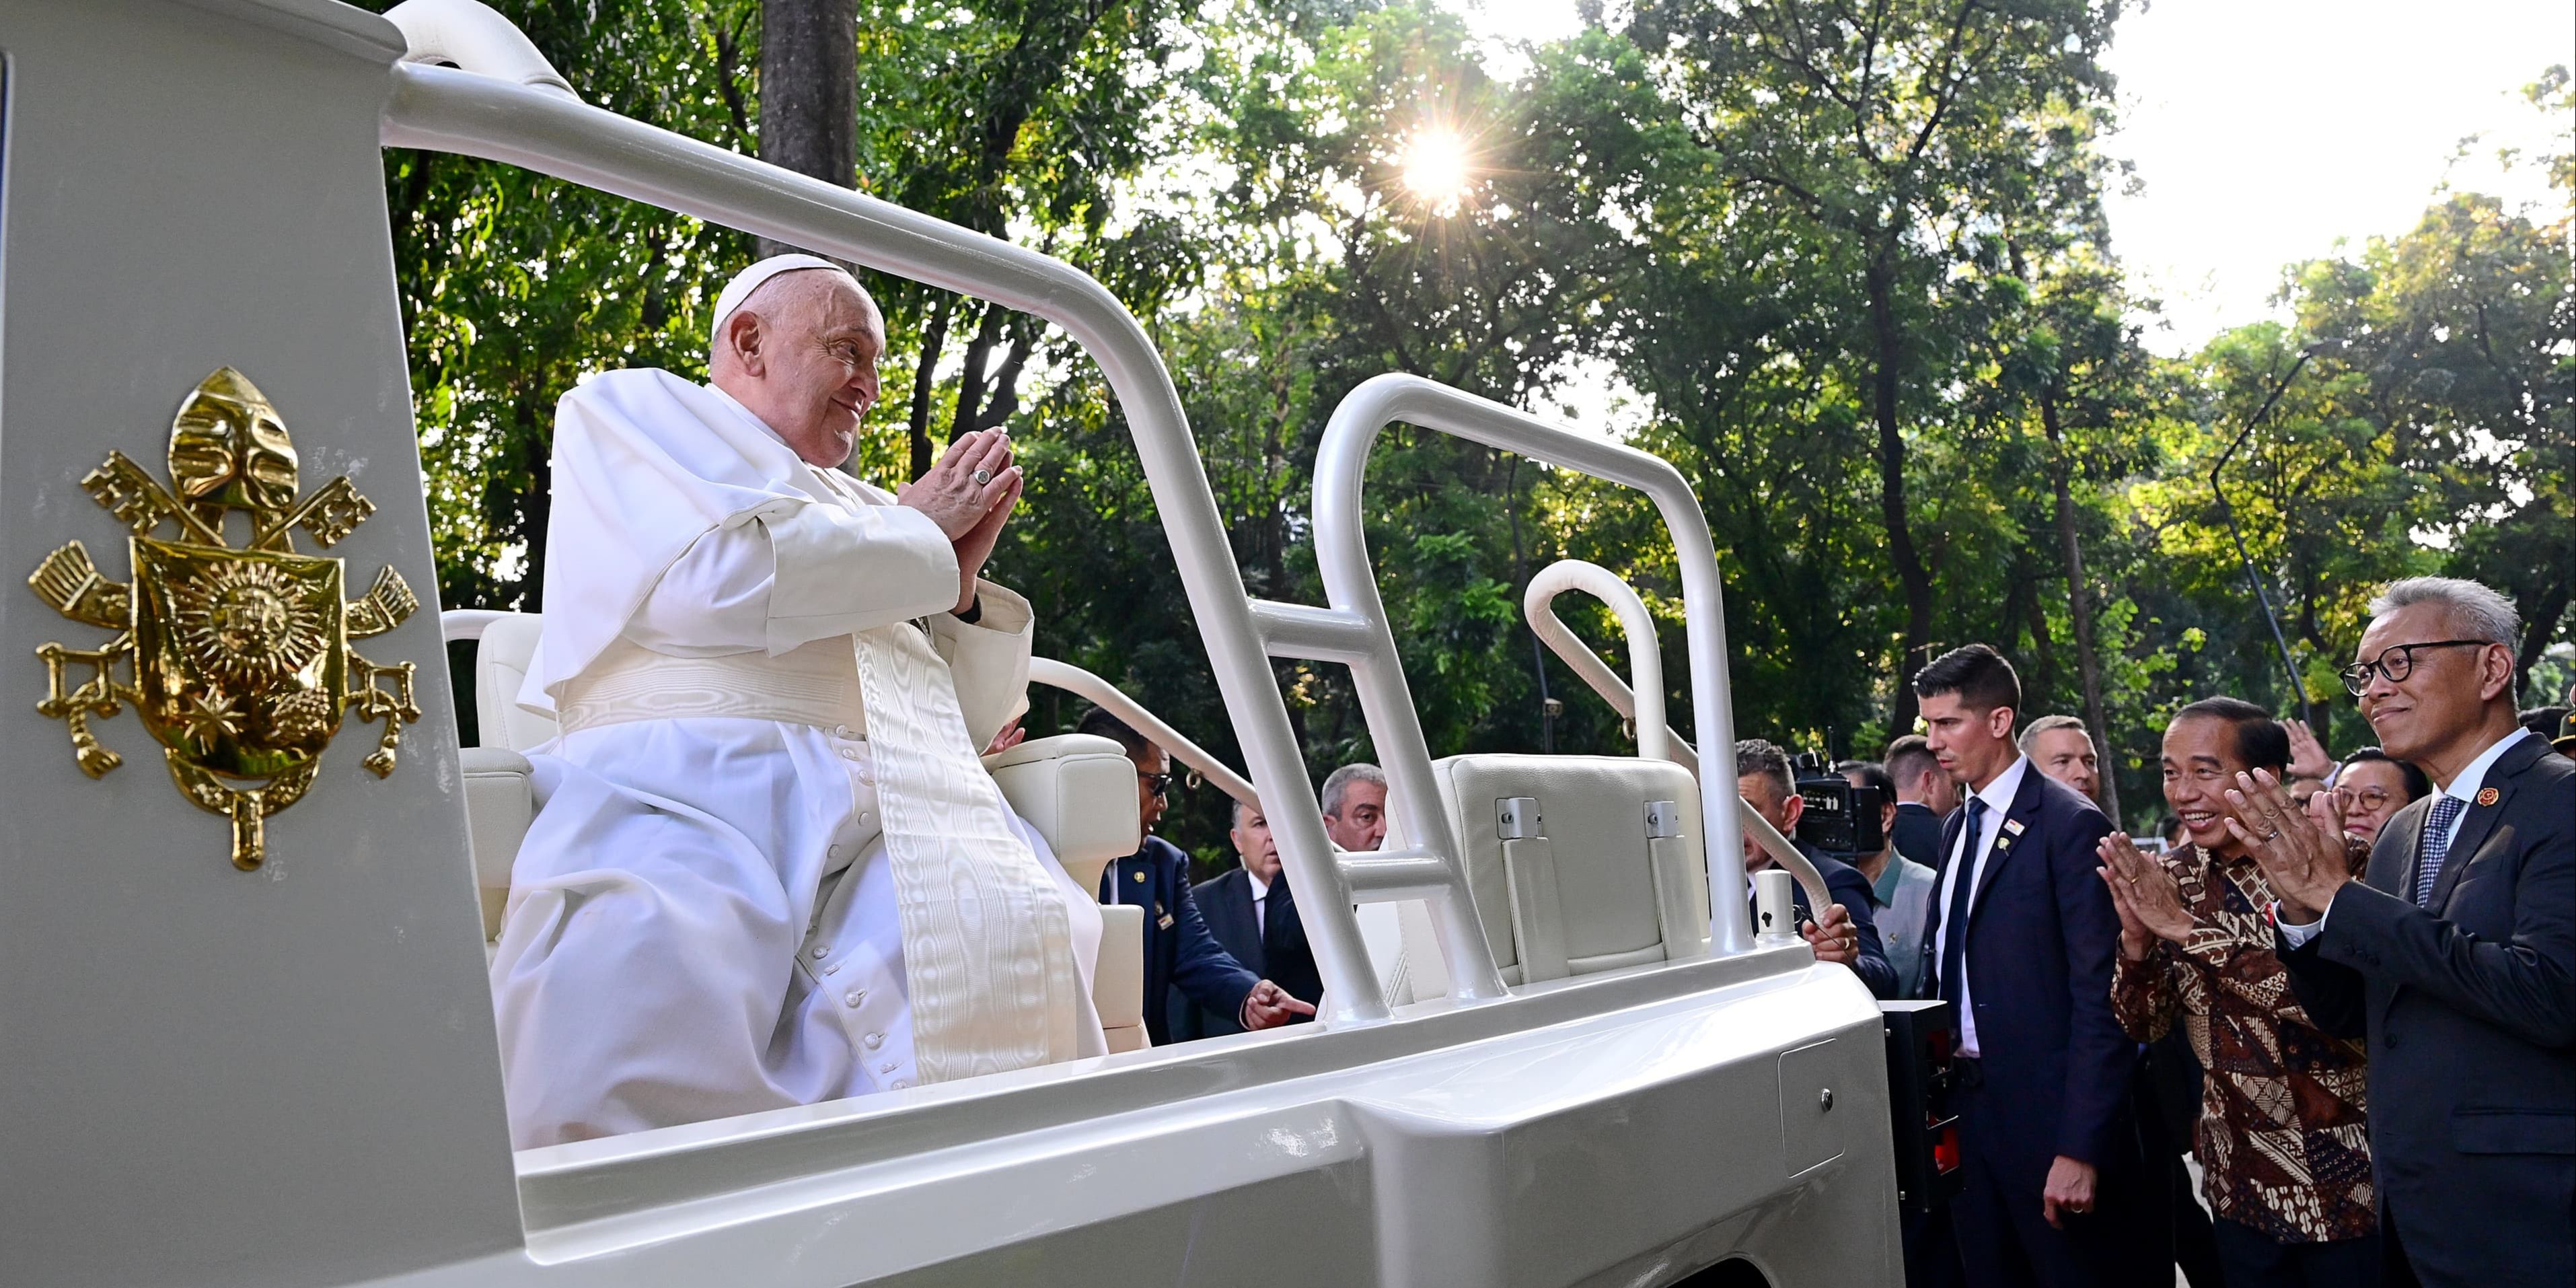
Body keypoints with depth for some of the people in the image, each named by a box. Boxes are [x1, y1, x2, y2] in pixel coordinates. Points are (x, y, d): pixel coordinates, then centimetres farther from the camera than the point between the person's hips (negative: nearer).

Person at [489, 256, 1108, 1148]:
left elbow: (967, 722, 34)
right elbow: (723, 573, -2)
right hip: (696, 782, -4)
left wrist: (961, 581, 16)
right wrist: (919, 533, 12)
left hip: (904, 820, 5)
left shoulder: (863, 507, 36)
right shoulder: (625, 409, 21)